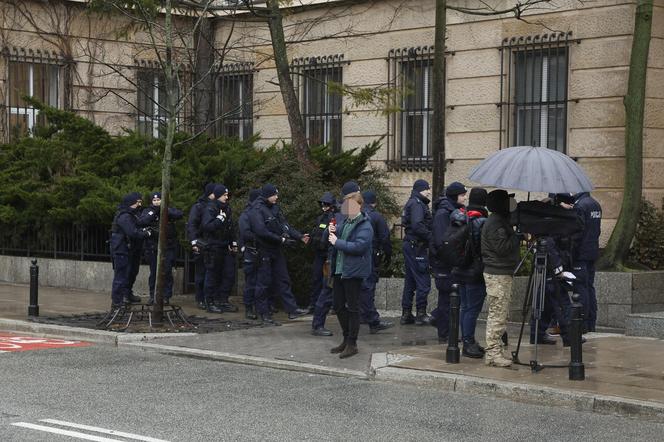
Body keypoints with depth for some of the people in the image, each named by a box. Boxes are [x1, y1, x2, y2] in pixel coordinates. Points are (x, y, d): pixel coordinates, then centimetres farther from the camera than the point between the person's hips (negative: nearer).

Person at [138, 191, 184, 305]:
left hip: (168, 247, -1)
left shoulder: (169, 210, 4)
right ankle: (152, 296, 15)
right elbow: (140, 222, -11)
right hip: (152, 247, 1)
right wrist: (152, 213, -17)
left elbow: (180, 214, -15)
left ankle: (166, 296, 5)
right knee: (153, 272, 6)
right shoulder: (147, 211, 5)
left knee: (167, 272, -2)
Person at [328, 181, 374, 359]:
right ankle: (346, 339, 28)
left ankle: (352, 344, 7)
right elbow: (333, 237, 26)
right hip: (339, 270, 9)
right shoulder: (345, 221, 14)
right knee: (339, 306, 15)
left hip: (353, 271, -9)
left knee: (352, 307, -1)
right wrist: (332, 232, 3)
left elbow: (358, 246, -25)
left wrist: (337, 242, -20)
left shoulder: (364, 226, -13)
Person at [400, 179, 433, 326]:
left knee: (410, 281, 13)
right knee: (423, 281, -6)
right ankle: (421, 314, -3)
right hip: (417, 247, -11)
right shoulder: (417, 204, -13)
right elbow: (417, 226, -25)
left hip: (410, 246, 11)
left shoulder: (413, 203, 19)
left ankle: (406, 314, 16)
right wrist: (431, 238, -18)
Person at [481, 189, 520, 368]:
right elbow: (502, 248, -22)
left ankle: (493, 351, 17)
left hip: (502, 273, 11)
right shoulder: (495, 223, -16)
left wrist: (516, 237, 8)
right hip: (498, 274, -11)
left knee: (497, 314, 12)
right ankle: (493, 353, -8)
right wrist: (518, 236, -12)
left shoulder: (501, 220, 18)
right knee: (498, 315, -9)